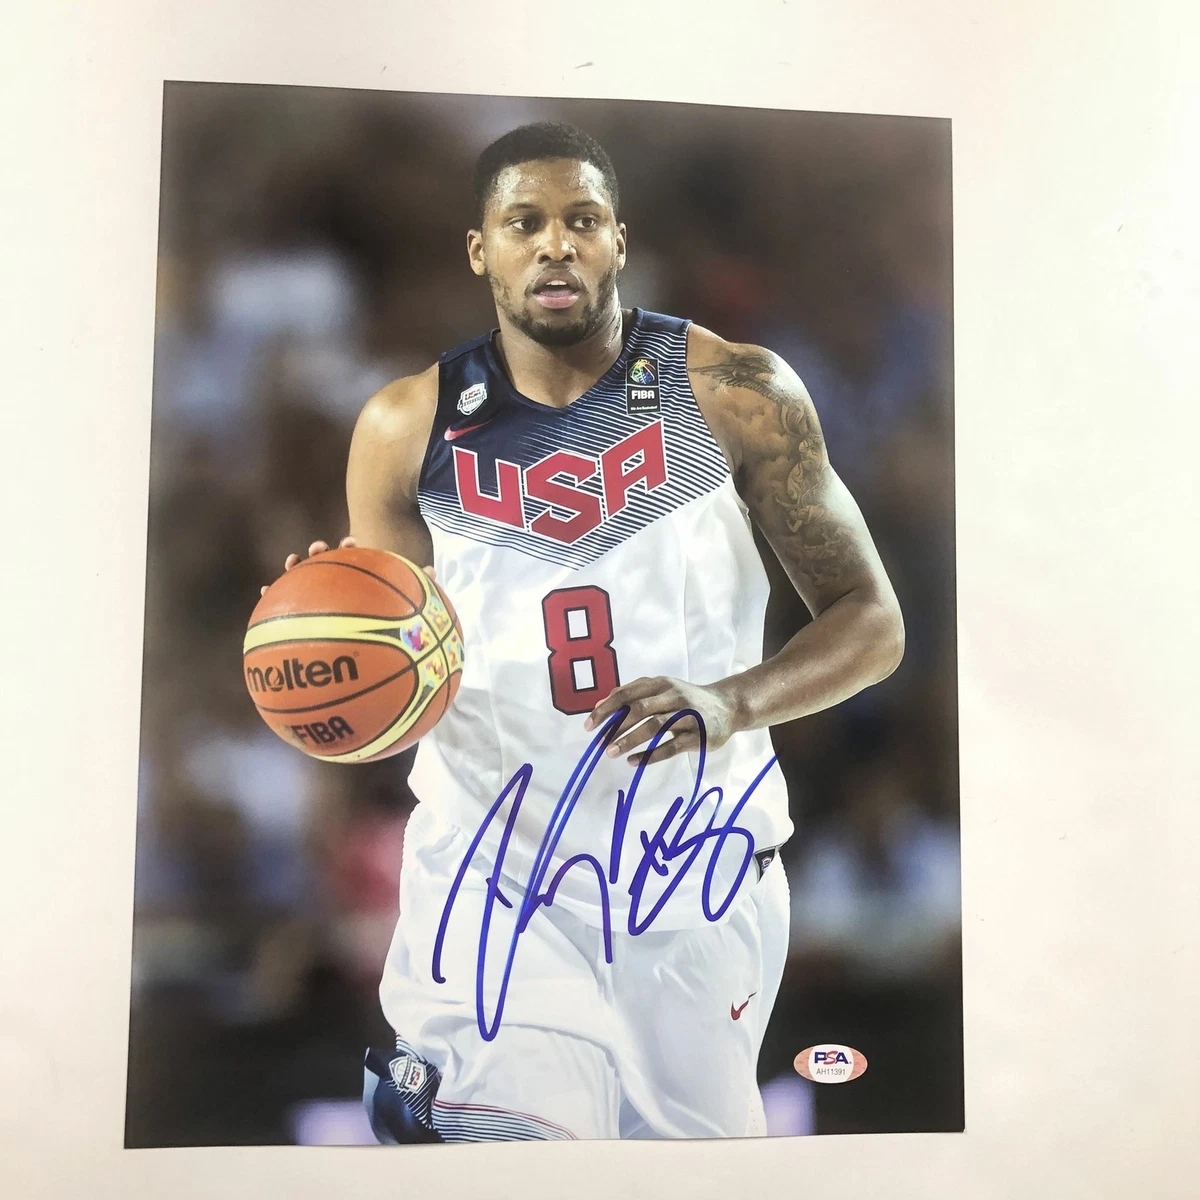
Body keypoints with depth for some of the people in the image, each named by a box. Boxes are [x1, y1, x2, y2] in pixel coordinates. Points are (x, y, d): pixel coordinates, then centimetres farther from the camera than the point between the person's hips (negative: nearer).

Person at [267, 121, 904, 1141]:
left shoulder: (735, 395, -6)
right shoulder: (408, 427, -1)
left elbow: (870, 621, -3)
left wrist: (734, 701, -21)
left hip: (699, 875, 1)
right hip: (492, 875, 0)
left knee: (695, 1132, 15)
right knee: (490, 1132, -15)